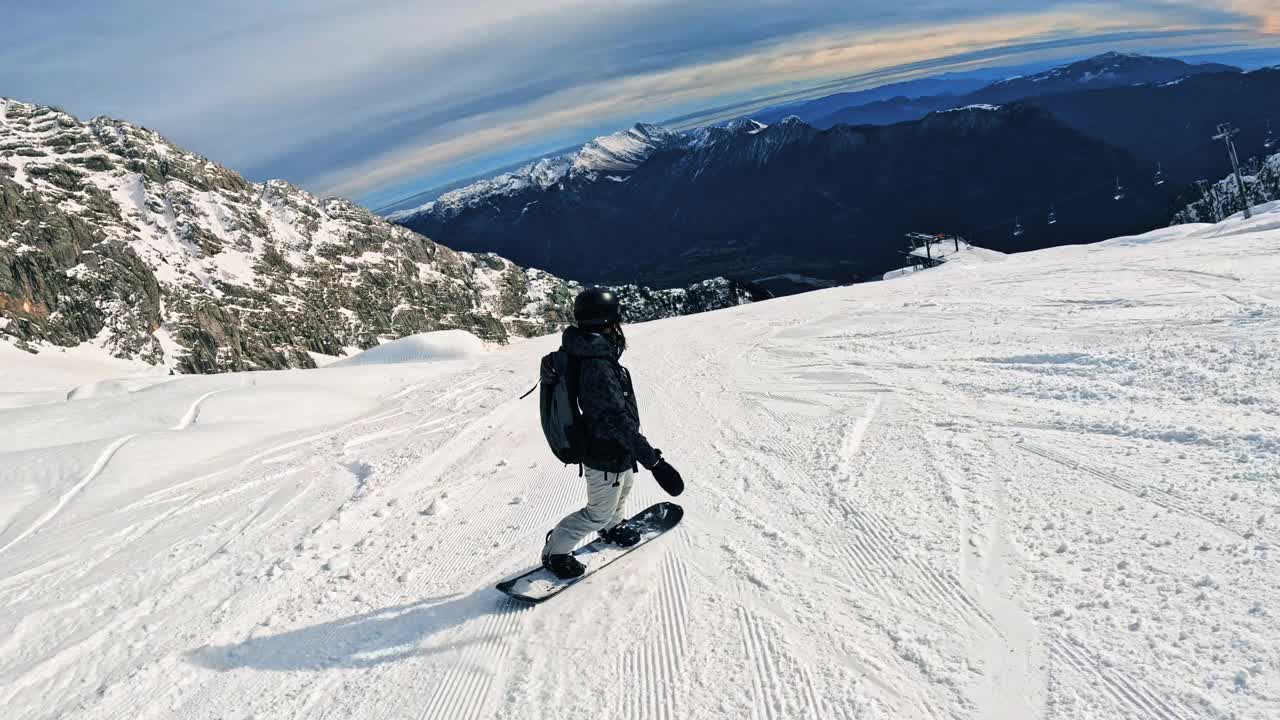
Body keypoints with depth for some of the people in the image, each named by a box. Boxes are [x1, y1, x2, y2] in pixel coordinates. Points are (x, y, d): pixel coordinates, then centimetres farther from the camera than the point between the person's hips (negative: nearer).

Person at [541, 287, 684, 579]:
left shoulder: (587, 353, -6)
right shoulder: (599, 369, -36)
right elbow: (619, 422, -38)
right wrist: (655, 461, -36)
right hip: (607, 458, -9)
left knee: (621, 491, 33)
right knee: (599, 514, 13)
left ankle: (612, 528, 59)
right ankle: (555, 551, 30)